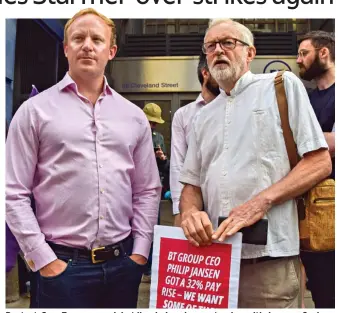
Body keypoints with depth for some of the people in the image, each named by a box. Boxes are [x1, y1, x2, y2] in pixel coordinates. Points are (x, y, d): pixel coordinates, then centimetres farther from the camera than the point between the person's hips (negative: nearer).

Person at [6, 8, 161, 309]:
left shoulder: (134, 116, 6)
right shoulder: (35, 110, -3)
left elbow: (148, 190, 8)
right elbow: (14, 194, -4)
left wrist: (140, 251, 2)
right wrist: (43, 259, -7)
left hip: (123, 263, 4)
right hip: (61, 265, -3)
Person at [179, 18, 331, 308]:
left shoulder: (282, 86, 2)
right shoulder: (203, 116, 16)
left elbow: (320, 162, -5)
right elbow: (192, 184, 14)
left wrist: (261, 201, -17)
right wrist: (190, 212, -8)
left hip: (269, 255, -5)